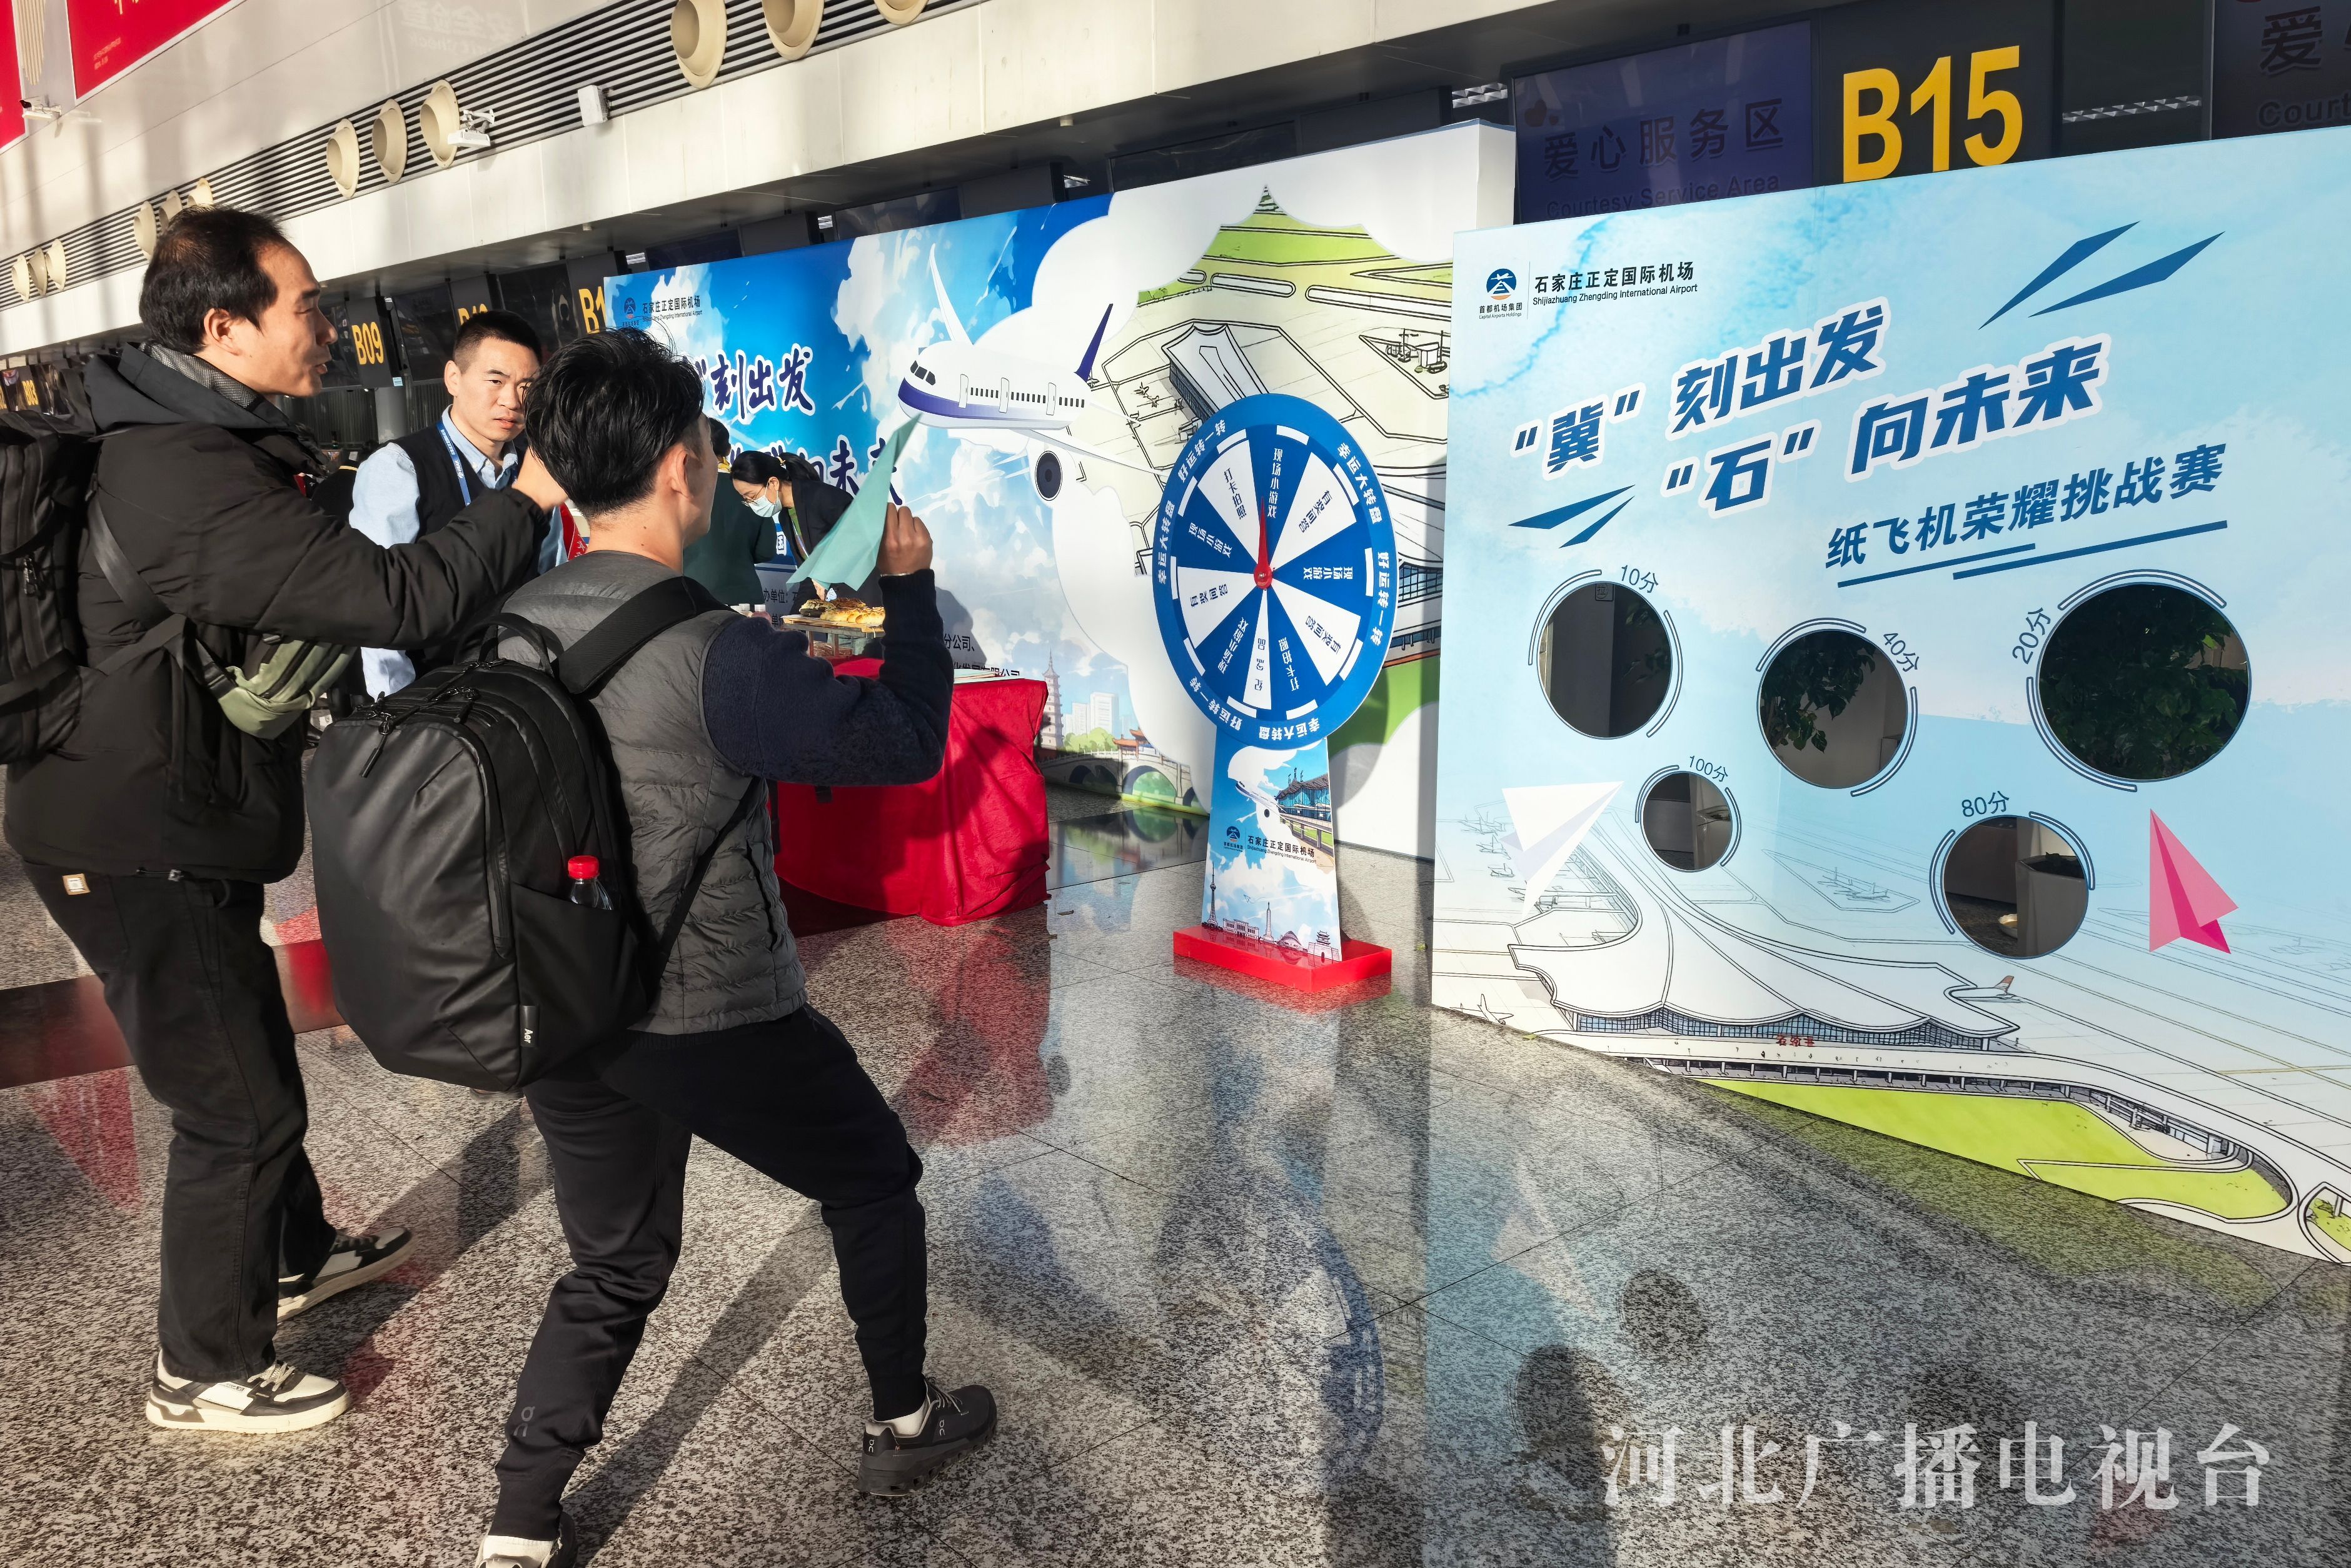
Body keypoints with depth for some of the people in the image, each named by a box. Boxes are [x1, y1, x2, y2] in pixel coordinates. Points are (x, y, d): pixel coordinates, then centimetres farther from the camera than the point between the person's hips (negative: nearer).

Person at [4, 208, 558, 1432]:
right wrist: (528, 496, -23)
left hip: (166, 822, 10)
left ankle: (299, 1254, 45)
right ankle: (204, 1373, 19)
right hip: (138, 850, -10)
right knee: (234, 1108, 2)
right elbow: (395, 598, -33)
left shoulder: (170, 441, 7)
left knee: (254, 1052, 24)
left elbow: (321, 591, 14)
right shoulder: (194, 482, -28)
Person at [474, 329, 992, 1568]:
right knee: (875, 1183, 20)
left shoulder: (513, 628, -2)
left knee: (612, 1270, 24)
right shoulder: (711, 652, -24)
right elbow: (906, 743, -17)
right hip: (715, 1024, -6)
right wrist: (910, 582, -3)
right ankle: (904, 1427, 37)